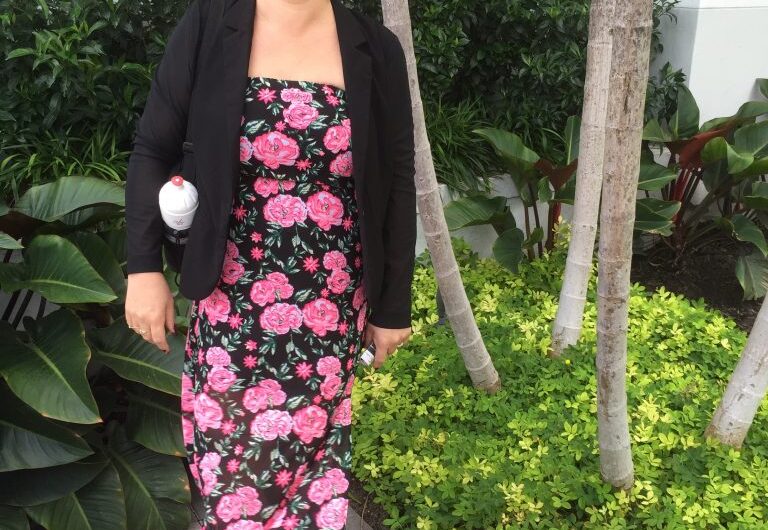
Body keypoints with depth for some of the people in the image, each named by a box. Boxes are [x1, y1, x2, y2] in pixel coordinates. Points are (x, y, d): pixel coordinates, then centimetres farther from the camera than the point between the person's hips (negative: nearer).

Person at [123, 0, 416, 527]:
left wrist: (394, 304, 3)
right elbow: (152, 151, 0)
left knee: (312, 445, 14)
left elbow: (397, 186, 1)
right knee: (234, 456, 10)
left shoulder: (375, 49, -4)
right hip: (233, 301, 0)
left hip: (331, 306, 1)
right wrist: (144, 267, -5)